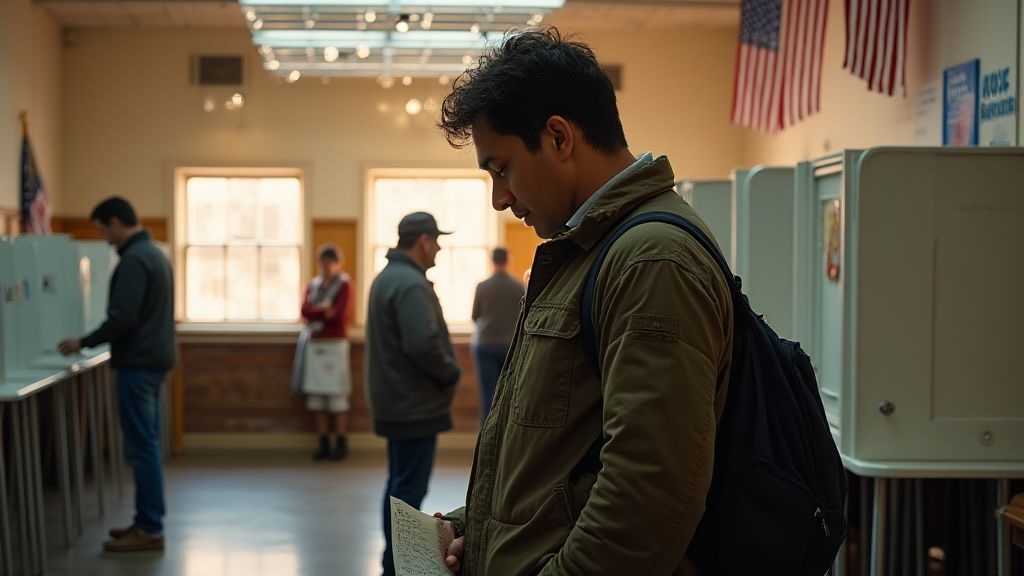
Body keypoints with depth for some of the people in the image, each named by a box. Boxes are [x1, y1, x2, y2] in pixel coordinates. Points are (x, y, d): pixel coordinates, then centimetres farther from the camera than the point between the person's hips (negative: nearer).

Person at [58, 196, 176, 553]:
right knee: (146, 444, 13)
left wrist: (83, 343, -11)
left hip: (138, 363, -10)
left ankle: (150, 530, -5)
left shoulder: (133, 260, -17)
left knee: (141, 447, -7)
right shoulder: (154, 253, 15)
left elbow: (122, 318, -23)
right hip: (154, 358, 10)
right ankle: (147, 521, 18)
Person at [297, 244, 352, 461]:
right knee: (315, 396, 3)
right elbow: (305, 310, 1)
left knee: (337, 396, -5)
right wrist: (325, 310, -11)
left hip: (335, 344, -5)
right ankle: (323, 443, 9)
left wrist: (316, 314, -4)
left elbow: (338, 315, -12)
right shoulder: (313, 284, 15)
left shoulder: (343, 284, 0)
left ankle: (341, 444, 2)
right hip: (314, 345, 5)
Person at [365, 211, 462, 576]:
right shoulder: (411, 284, -19)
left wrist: (443, 372, 12)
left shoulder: (388, 277, 15)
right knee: (410, 488, -6)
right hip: (415, 404, -11)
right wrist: (451, 373, -13)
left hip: (396, 401, 11)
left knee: (400, 484, 17)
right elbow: (423, 344, -29)